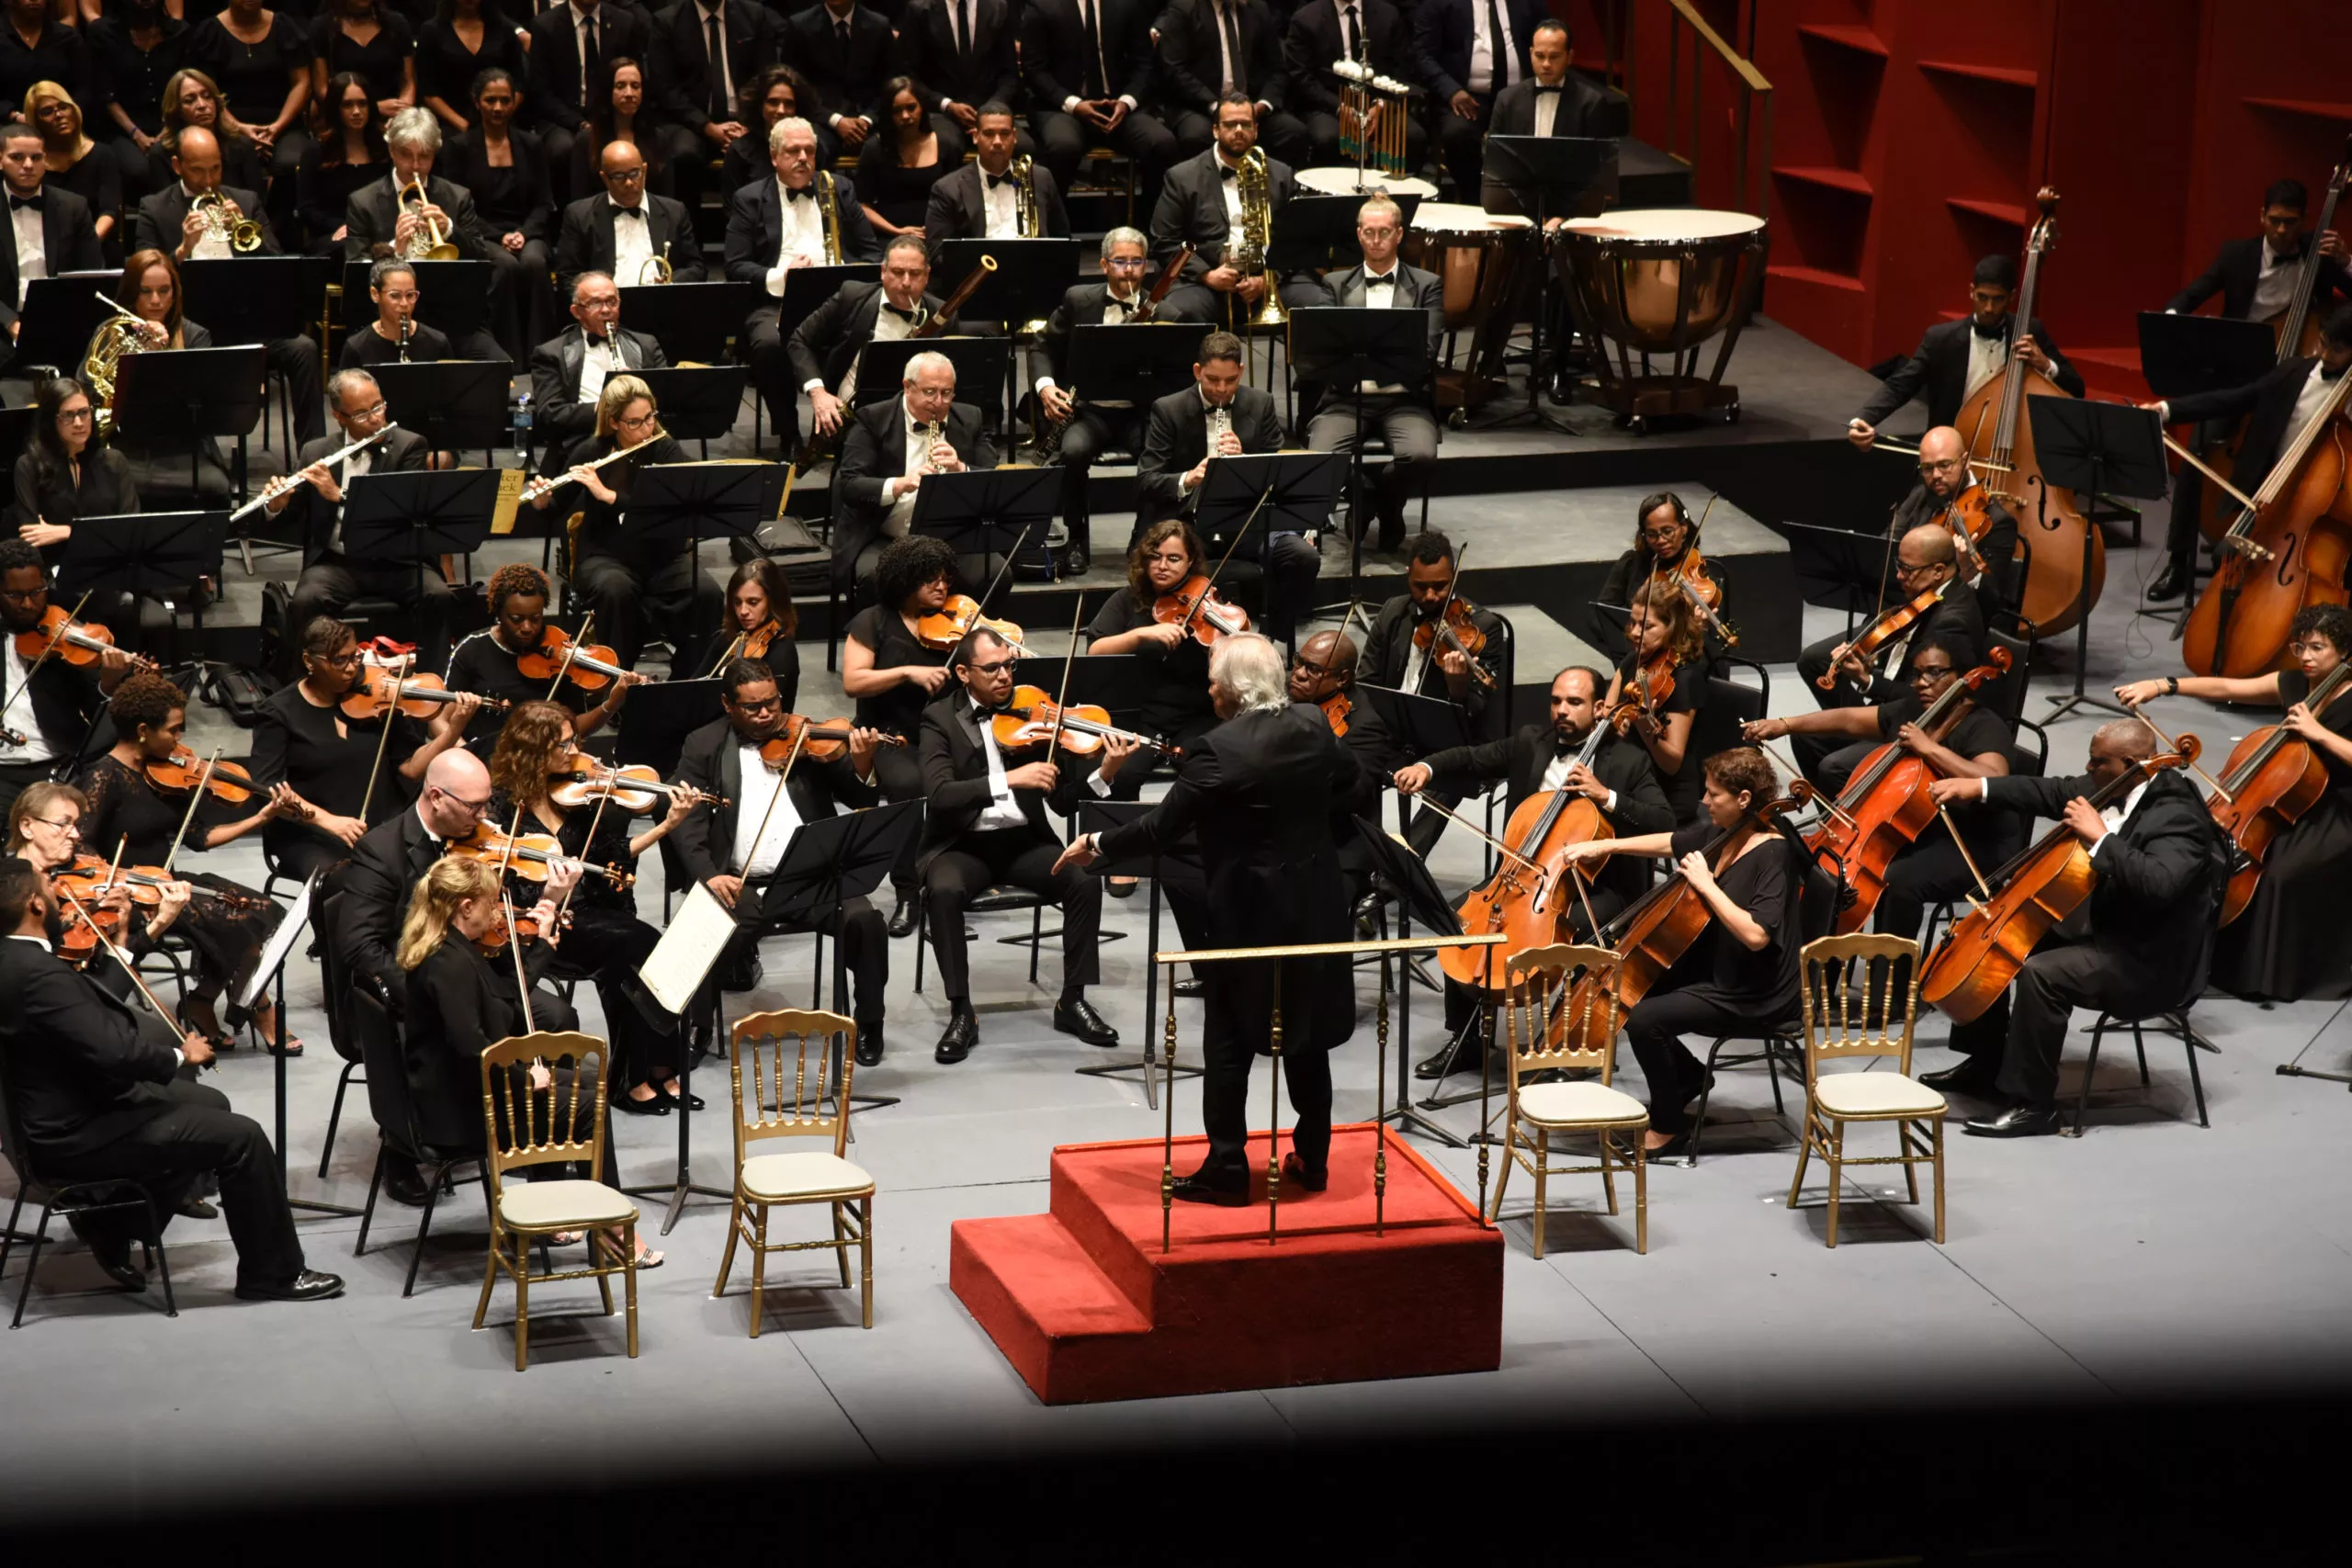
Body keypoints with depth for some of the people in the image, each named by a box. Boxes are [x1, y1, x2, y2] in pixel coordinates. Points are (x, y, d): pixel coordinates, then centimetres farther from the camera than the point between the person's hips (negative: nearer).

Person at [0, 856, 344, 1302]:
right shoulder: (37, 974, -27)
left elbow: (98, 1026, 17)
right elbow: (113, 1053, -31)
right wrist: (181, 1055, -13)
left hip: (77, 1112, 11)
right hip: (78, 1134, -11)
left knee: (210, 1105, 24)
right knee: (240, 1137, -10)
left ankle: (115, 1230, 23)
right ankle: (274, 1274, 4)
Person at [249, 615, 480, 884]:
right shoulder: (281, 712, -1)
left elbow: (410, 767, 2)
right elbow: (267, 786, -10)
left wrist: (454, 731, -14)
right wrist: (326, 820, -22)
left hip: (381, 829, 3)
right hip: (311, 837, -3)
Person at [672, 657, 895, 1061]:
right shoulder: (704, 746, 10)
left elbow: (860, 801, 6)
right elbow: (689, 822, 2)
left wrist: (863, 766, -17)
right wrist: (709, 875, -16)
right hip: (740, 884, -1)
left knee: (864, 919, -26)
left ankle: (868, 1024, -4)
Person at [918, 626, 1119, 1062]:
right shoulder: (940, 719, -3)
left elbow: (1064, 795, 1)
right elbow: (939, 794, -20)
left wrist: (1104, 773, -20)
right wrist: (1009, 780, -31)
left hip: (1023, 840, 3)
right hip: (962, 845, -3)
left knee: (1087, 878, -23)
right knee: (944, 891, -35)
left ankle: (1072, 1000, -7)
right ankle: (961, 1013, -21)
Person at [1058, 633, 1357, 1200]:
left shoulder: (1220, 750, -20)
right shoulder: (1313, 727, -2)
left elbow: (1162, 826, -17)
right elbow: (1347, 787, 13)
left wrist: (1096, 845, -4)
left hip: (1250, 913, -6)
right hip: (1316, 907, 6)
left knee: (1228, 1042, 4)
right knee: (1307, 1036, 16)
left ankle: (1226, 1170, 5)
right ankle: (1312, 1159, 23)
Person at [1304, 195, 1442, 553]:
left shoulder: (1426, 286, 11)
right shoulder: (1336, 285, 15)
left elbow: (1426, 354, -1)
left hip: (1403, 398, -1)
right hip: (1347, 396, 1)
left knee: (1420, 454, -32)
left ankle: (1386, 503, 3)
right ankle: (1362, 497, 6)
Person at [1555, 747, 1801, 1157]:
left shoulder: (1773, 854, -23)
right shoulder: (1721, 833, 1)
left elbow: (1755, 935, -33)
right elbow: (1669, 843, 20)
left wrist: (1705, 884, -28)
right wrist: (1603, 846, 12)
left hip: (1753, 995, -9)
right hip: (1712, 967, 10)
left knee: (1643, 1019, -22)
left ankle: (1668, 1128, -2)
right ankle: (1688, 1076, 27)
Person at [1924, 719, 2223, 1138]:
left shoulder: (2178, 817, -25)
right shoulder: (2113, 789, 1)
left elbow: (2158, 884, -41)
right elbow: (2053, 794, 14)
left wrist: (2099, 837, -36)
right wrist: (1978, 787, 6)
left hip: (2145, 960, -10)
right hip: (2097, 927, 10)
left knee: (2041, 973, -31)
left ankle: (2032, 1102, -19)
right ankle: (1985, 1064, 23)